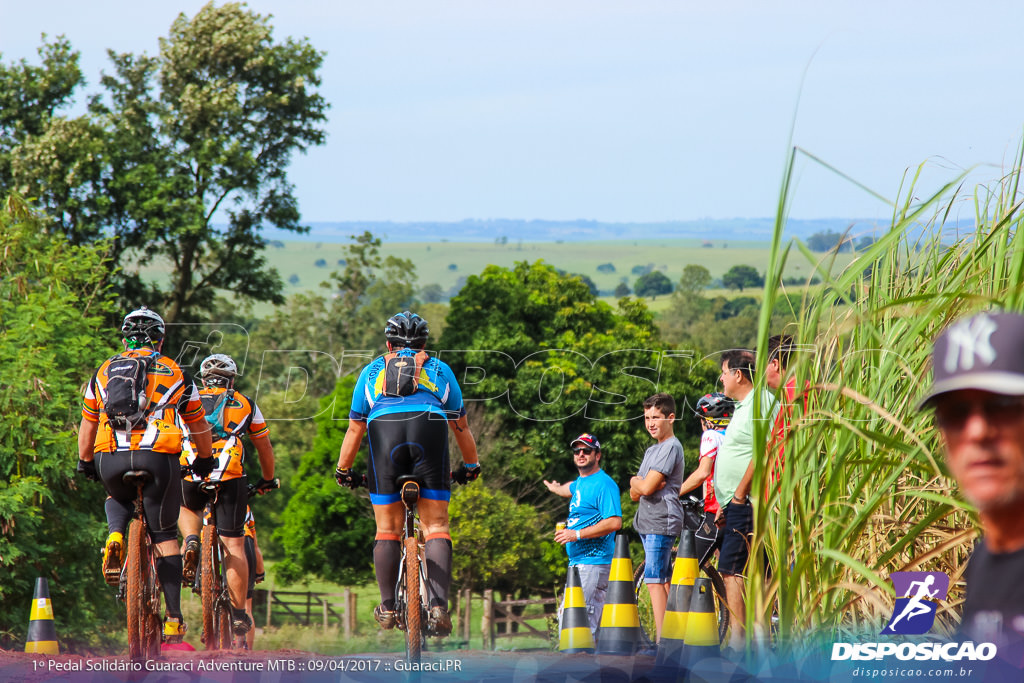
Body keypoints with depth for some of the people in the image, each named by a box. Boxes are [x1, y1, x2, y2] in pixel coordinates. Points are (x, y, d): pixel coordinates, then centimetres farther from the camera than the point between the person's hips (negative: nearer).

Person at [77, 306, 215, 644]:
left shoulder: (104, 372, 17)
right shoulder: (175, 373, 15)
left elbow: (87, 425, 24)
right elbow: (198, 426, 26)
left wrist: (85, 463, 39)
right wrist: (204, 460, 42)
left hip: (110, 461, 1)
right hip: (158, 457, -1)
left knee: (117, 499, 34)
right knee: (164, 535, 9)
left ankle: (115, 537, 1)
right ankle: (174, 619, 3)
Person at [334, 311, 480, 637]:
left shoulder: (372, 370, 30)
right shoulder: (439, 369, 30)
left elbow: (355, 429, 29)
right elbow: (461, 426, 36)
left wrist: (343, 470, 41)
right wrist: (471, 466, 49)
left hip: (384, 432, 0)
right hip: (429, 429, 0)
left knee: (387, 528, 10)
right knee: (435, 525, 2)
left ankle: (387, 608, 10)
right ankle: (438, 607, -11)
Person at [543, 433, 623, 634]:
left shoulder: (603, 484, -11)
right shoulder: (581, 482, 18)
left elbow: (614, 522, -21)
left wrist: (577, 534, -20)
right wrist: (556, 488, 66)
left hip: (594, 563, -10)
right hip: (576, 563, 10)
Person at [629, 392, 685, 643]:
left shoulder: (671, 447, -10)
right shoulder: (652, 451, 21)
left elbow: (647, 487, -18)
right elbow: (635, 494, 17)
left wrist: (636, 482, 3)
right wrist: (639, 483, -4)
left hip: (662, 523, -10)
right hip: (648, 523, 10)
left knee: (654, 581, -15)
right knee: (663, 581, 10)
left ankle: (662, 640, -18)